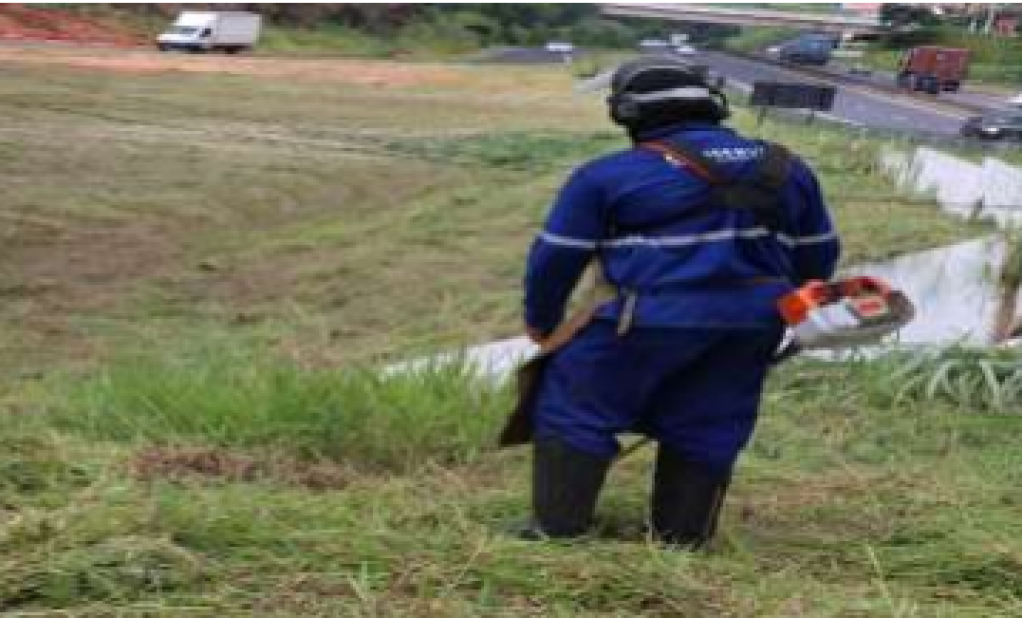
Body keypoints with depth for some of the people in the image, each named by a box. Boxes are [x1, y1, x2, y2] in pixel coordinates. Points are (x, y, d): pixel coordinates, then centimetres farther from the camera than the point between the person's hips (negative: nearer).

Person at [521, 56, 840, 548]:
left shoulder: (606, 176, 1)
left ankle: (559, 531, 11)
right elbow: (818, 252, 23)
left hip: (657, 318, -4)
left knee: (573, 410, 10)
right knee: (706, 429, 18)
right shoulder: (785, 167, 14)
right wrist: (782, 303, 38)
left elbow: (556, 256, 4)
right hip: (756, 322, 5)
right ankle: (682, 540, 23)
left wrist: (541, 321, 19)